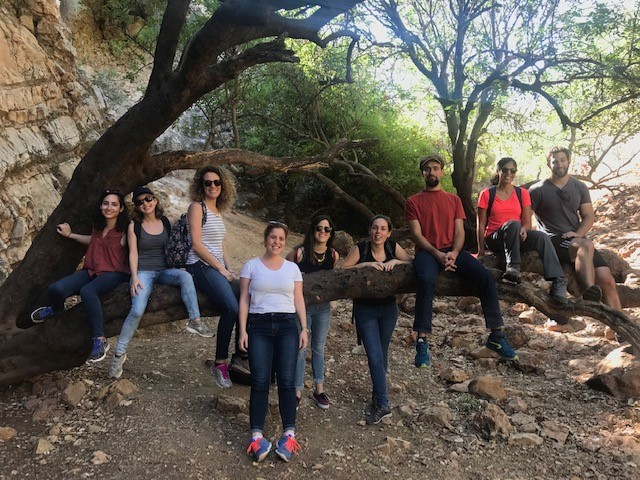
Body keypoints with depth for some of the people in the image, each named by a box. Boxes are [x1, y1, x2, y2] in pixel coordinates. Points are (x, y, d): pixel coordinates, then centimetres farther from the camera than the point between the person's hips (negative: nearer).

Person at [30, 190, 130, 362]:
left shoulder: (125, 231, -10)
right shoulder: (98, 225, 9)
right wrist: (70, 234, 32)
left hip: (114, 273, -6)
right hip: (91, 270, 6)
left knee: (87, 291, -38)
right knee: (55, 289, -18)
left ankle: (100, 340, -31)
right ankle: (56, 309, 21)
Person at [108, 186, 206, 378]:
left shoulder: (165, 222, 10)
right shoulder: (134, 226, 4)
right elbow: (133, 253, -1)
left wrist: (177, 268, 2)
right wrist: (135, 277, -13)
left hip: (164, 270, 2)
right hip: (144, 272, -2)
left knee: (185, 276, -32)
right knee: (137, 310, -24)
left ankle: (195, 321, -29)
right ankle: (119, 353, -10)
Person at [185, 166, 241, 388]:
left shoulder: (218, 211, 20)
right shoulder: (197, 207, -3)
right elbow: (197, 245, -11)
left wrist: (229, 269, 9)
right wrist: (221, 269, -10)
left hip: (218, 268, 7)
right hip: (201, 266, -7)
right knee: (231, 307, -26)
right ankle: (220, 363, -13)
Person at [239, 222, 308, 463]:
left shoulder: (292, 268, 12)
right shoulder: (251, 265, 7)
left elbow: (299, 300, 11)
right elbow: (244, 300, 4)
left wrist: (304, 328, 2)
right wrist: (243, 330, -4)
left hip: (287, 325, 1)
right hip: (259, 325, -1)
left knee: (286, 380, -4)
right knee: (260, 381, -6)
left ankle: (289, 434, 0)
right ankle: (256, 435, -2)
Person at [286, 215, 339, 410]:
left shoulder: (334, 255, -2)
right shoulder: (299, 252, -15)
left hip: (323, 307, 4)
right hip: (301, 305, -4)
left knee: (319, 348, 15)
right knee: (300, 349, 1)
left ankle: (319, 389, 28)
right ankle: (297, 391, 15)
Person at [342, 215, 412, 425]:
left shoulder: (392, 246, -4)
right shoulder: (359, 248, -13)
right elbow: (343, 270, -16)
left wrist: (395, 261, -20)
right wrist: (365, 264, -26)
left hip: (388, 308, 4)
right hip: (365, 310, -3)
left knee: (382, 355, 13)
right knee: (375, 357, -10)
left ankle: (377, 398, 30)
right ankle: (383, 405, -4)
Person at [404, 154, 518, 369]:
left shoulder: (454, 200, 20)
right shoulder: (413, 201, 11)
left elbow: (459, 231, 8)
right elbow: (417, 234, -1)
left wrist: (454, 253, -13)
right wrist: (437, 254, -16)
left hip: (453, 250, 3)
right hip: (427, 252, -3)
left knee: (486, 276, -21)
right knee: (427, 280, -37)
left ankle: (496, 335, -12)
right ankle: (422, 342, -34)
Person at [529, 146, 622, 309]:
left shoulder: (580, 187, 15)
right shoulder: (538, 190, 1)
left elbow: (589, 216, 10)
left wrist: (578, 234, -9)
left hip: (577, 239, 5)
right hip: (553, 240, -5)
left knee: (607, 281, -10)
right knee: (586, 245, -37)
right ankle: (590, 293, -48)